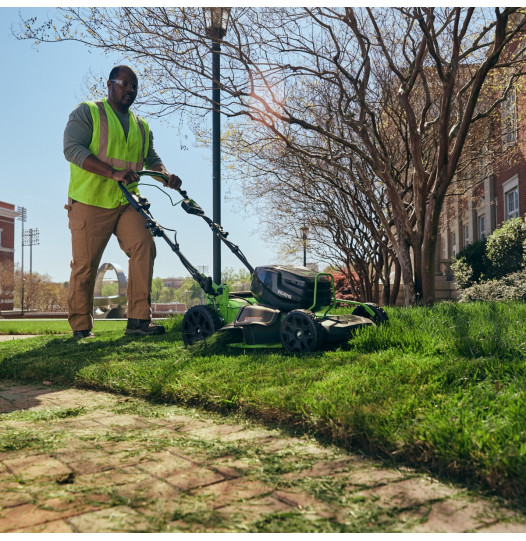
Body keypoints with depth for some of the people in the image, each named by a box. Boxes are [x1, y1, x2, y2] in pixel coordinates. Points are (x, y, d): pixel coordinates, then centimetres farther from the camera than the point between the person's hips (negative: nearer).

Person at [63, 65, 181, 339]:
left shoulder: (142, 126, 19)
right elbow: (72, 148, -12)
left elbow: (152, 159, 15)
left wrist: (166, 176, -10)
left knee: (144, 246, -15)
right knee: (85, 265, -3)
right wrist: (113, 172, -25)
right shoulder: (87, 112, 2)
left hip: (126, 203, 4)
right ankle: (80, 327, 12)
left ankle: (138, 319, -11)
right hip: (90, 203, -4)